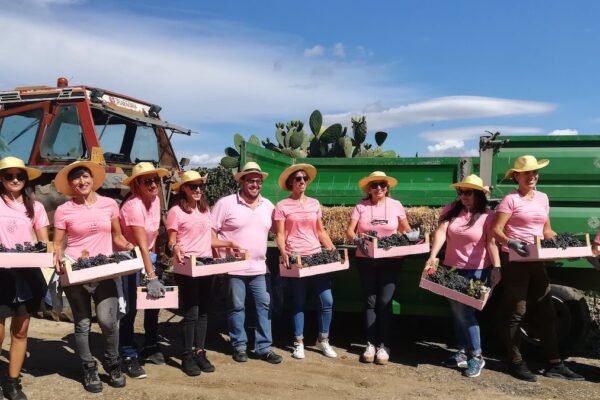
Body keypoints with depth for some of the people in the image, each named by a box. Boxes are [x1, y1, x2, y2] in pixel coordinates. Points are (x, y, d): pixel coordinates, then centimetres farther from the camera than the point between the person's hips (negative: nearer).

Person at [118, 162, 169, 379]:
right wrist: (152, 278, -34)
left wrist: (154, 254, 7)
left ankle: (151, 348, 26)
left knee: (154, 303, 11)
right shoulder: (133, 205, -28)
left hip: (147, 255, 8)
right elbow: (141, 245, -32)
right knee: (130, 308, -4)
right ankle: (129, 357, 7)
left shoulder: (155, 198, -4)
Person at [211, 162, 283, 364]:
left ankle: (264, 347, 14)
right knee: (236, 307, 5)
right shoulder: (226, 203, -6)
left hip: (259, 268, 4)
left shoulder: (268, 205, 9)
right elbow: (211, 231, -5)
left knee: (264, 306, 4)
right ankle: (239, 346, 19)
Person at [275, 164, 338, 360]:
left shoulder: (315, 203, 10)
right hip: (295, 258, -3)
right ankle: (299, 343, 17)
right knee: (299, 302, 4)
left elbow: (321, 232, 14)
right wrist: (283, 252, -22)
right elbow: (280, 235, -4)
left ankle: (323, 340, 17)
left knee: (327, 300, -1)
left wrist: (333, 249, 3)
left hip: (317, 256, 4)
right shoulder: (282, 206, -2)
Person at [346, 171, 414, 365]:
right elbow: (349, 231, -4)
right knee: (370, 301, 5)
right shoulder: (361, 206, -1)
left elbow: (405, 229, 12)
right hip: (365, 260, 1)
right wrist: (356, 238, -26)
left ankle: (383, 345, 6)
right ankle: (370, 344, 13)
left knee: (384, 302, -4)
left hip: (389, 260, 0)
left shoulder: (395, 205, 2)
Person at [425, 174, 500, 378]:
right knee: (457, 311, 13)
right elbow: (440, 232, -9)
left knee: (465, 311, -9)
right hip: (452, 268, 5)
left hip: (477, 270, -5)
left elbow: (491, 243, -12)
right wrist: (433, 256, -23)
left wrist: (496, 267, -20)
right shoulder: (451, 210, 2)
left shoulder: (487, 215, -7)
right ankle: (463, 352, 26)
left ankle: (477, 356, 6)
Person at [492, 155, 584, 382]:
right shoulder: (510, 200, -8)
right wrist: (511, 243, -31)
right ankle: (515, 362, 12)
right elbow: (496, 230, -13)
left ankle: (554, 364, 18)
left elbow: (546, 231, 18)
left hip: (536, 261, 7)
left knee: (545, 312, 10)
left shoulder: (543, 198, 12)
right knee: (516, 312, 1)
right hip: (514, 260, -7)